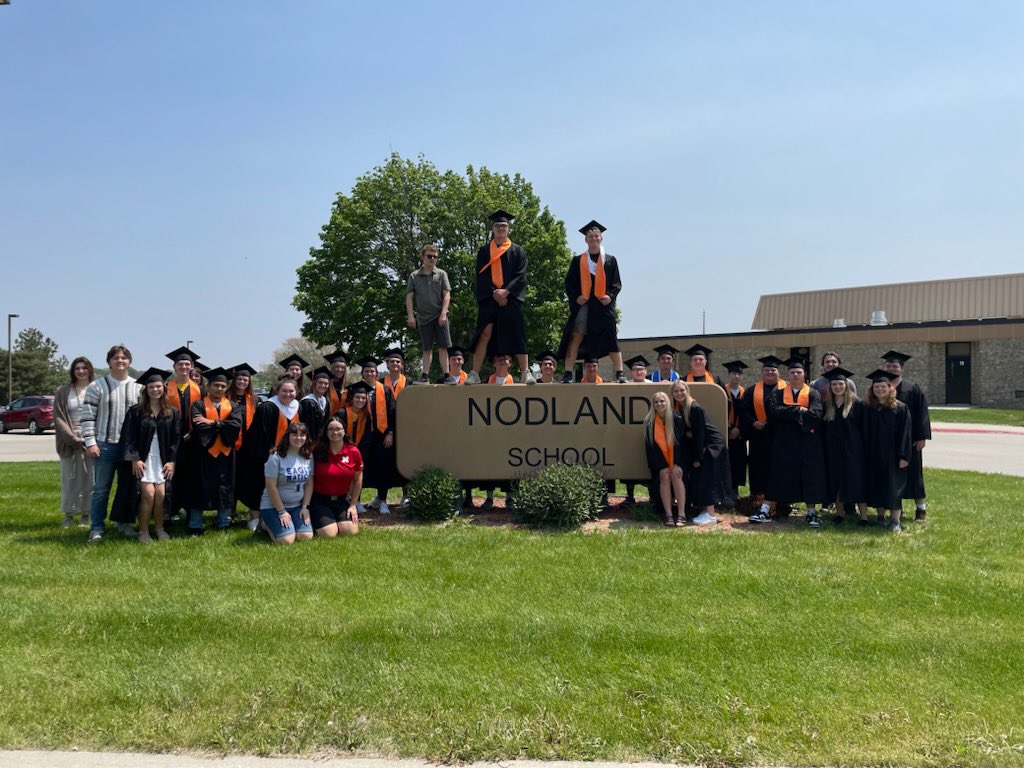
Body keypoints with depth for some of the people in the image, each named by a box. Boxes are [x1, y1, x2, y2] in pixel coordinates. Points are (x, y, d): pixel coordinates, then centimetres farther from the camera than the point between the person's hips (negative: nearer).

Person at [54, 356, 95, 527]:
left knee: (88, 477, 1)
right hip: (70, 440, 1)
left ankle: (85, 514, 9)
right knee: (69, 478, 3)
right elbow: (59, 418, 0)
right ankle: (69, 515, 9)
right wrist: (74, 438, -11)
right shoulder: (64, 392, 6)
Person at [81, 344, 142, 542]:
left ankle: (124, 522, 24)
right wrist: (90, 442, -10)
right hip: (105, 445, -3)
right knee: (101, 489, 2)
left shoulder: (138, 387, 7)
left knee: (128, 487, 10)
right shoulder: (97, 386, 0)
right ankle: (97, 527, 11)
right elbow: (87, 416, -2)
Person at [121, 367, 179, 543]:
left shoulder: (171, 413, 6)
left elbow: (176, 438, 6)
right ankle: (143, 530, 2)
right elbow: (129, 436, -2)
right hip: (143, 459, -2)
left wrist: (171, 461, -2)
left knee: (160, 494, -6)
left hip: (163, 459, 2)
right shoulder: (136, 411, 0)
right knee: (148, 493, -13)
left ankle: (159, 528, 12)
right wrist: (134, 459, -10)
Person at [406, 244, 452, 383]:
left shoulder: (441, 274, 5)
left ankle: (445, 375, -3)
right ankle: (425, 376, 8)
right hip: (423, 317, 1)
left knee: (442, 346, -5)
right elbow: (409, 297, 4)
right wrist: (410, 316, -5)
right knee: (427, 349, 6)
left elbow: (447, 295, 0)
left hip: (439, 316, -1)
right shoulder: (414, 276, 6)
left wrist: (443, 313, -11)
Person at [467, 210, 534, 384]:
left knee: (516, 335, -5)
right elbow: (481, 275, 3)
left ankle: (526, 373, -4)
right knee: (485, 334, -8)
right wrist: (494, 293, -12)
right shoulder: (484, 251, 14)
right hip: (489, 298, 0)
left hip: (511, 298, 0)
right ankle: (474, 374, -9)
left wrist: (506, 291, -14)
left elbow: (521, 275, 1)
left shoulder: (517, 250, 12)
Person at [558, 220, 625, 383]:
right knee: (576, 338, -5)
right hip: (582, 304, 0)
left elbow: (617, 283, 9)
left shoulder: (610, 260, 12)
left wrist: (610, 295, -9)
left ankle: (619, 374, -3)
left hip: (603, 305, 0)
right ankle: (567, 373, -4)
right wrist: (576, 297, -9)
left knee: (610, 338, -5)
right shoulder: (578, 261, 12)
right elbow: (569, 283, 8)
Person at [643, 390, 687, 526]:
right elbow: (649, 446, -5)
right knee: (665, 475, -24)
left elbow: (681, 442, -8)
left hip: (676, 456, 0)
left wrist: (677, 464, -15)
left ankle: (681, 514, -24)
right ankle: (668, 515, -25)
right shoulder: (649, 422, -7)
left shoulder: (676, 418, -9)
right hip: (659, 458, 1)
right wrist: (663, 466, -12)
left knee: (676, 476, -24)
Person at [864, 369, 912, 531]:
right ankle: (880, 516, 19)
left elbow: (905, 433, -8)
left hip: (893, 455, -4)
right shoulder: (870, 409, 5)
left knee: (893, 487, -3)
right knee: (876, 487, 8)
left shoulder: (901, 408, -5)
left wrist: (903, 456, -13)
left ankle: (895, 521, 1)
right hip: (874, 456, 4)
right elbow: (866, 434, 8)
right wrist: (866, 454, 3)